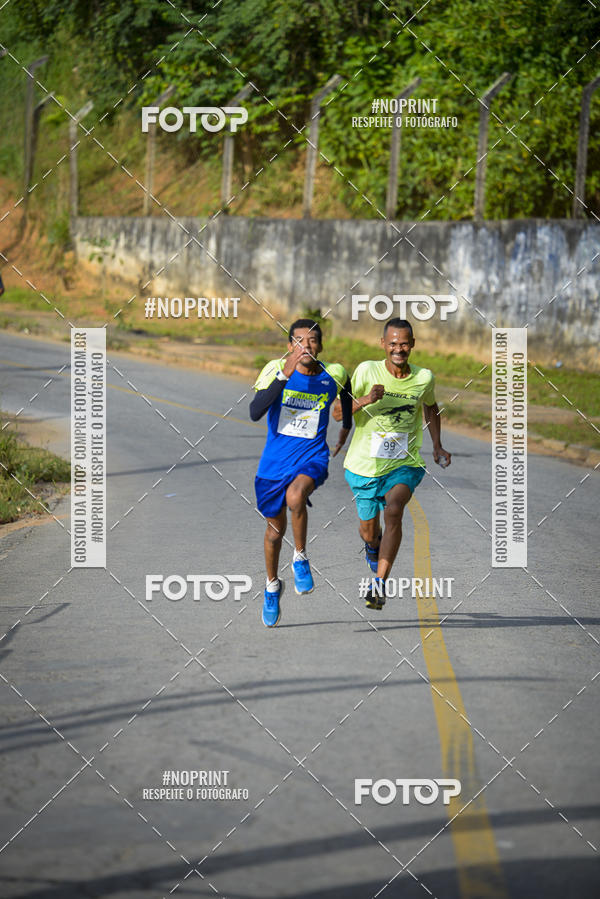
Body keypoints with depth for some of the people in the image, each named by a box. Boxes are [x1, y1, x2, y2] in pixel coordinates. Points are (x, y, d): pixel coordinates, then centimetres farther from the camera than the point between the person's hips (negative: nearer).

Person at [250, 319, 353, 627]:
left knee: (295, 496, -34)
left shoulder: (334, 375, -7)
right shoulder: (276, 370, -13)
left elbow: (346, 391, 19)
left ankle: (300, 558, -11)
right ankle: (272, 585, 43)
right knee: (275, 530, 16)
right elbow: (255, 412, -27)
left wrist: (346, 427, 31)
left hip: (312, 458, -1)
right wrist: (284, 375, -35)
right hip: (275, 461, 1)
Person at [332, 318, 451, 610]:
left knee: (394, 509, -29)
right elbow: (337, 413, -11)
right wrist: (365, 400, -28)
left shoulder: (423, 378, -4)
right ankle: (374, 548, 53)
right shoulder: (367, 371, -11)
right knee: (368, 530, 12)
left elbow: (430, 407, 20)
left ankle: (379, 584, -28)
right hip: (365, 464, 0)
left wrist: (437, 446, 12)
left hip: (404, 464, 0)